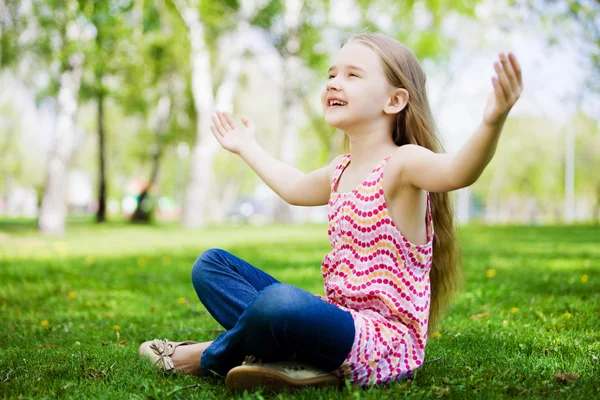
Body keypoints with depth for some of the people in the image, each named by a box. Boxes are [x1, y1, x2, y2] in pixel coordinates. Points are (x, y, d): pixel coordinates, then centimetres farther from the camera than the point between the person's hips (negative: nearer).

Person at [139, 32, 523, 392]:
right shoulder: (341, 171, 14)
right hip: (340, 321, 9)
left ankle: (209, 358, -6)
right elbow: (294, 187, 37)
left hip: (385, 341, -9)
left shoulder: (402, 163, -12)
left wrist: (492, 123, -54)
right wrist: (248, 146, 50)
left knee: (280, 302, -40)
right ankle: (285, 354, -15)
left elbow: (458, 171, -34)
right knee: (212, 264, 10)